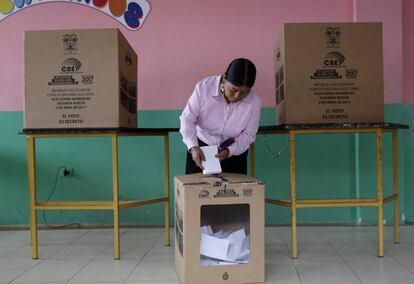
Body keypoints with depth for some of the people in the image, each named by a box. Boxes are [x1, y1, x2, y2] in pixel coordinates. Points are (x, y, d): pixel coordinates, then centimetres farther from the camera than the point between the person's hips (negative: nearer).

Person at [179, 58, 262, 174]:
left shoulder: (254, 101, -19)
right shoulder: (204, 87, -23)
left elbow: (248, 135, -9)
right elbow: (187, 118, -18)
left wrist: (229, 151, -25)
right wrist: (193, 147, -33)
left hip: (234, 153, 1)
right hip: (200, 148, 0)